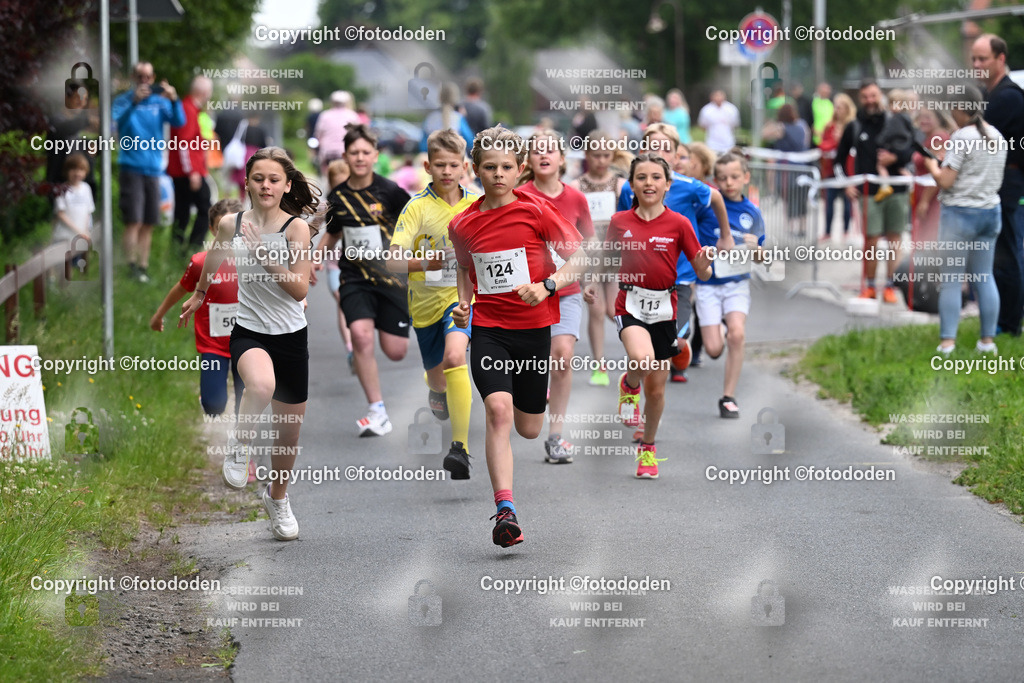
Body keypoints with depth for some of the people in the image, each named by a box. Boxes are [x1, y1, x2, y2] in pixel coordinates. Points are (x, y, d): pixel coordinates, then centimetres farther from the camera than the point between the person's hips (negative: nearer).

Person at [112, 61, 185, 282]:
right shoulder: (123, 101, 0)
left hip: (153, 167, 4)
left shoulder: (160, 102, 8)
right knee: (133, 221, -11)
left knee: (149, 223, 9)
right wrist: (134, 102, -33)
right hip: (132, 167, -4)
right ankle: (132, 266, -11)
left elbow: (178, 122, -4)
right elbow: (117, 122, -18)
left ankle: (143, 265, 18)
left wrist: (174, 100, -23)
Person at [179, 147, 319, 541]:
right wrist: (199, 294, 36)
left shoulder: (296, 228, -8)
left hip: (291, 336, 1)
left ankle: (278, 498, 38)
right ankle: (240, 447, -10)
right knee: (261, 385, -37)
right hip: (248, 332, -1)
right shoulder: (231, 225, -2)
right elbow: (214, 259, 21)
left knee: (290, 427, 12)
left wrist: (265, 256, -25)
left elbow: (300, 290, -14)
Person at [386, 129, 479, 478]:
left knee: (454, 357, -29)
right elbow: (394, 261, -22)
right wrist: (424, 263, -39)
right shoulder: (418, 208, -13)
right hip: (427, 300, 1)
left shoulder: (479, 203, -3)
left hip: (464, 293, -1)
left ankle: (460, 446, -32)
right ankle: (437, 391, 61)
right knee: (437, 376, 19)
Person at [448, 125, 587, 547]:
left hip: (534, 328, -1)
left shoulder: (536, 211, -6)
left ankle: (536, 396, 49)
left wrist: (546, 286, -21)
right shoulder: (462, 225, 3)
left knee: (528, 430, 9)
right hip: (487, 328, 1)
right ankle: (505, 509, -26)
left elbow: (578, 258, -6)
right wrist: (464, 304, 4)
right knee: (498, 409, -23)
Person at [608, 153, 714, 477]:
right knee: (642, 360, -32)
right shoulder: (620, 222, 2)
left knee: (656, 389, 7)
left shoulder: (678, 224, -2)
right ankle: (629, 385, 3)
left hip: (663, 309, 1)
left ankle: (648, 447, 30)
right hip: (630, 305, -1)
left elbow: (701, 272, -1)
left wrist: (704, 265, -24)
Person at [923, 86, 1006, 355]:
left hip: (960, 213, -7)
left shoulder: (961, 138, -15)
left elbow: (945, 181, -17)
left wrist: (933, 167, 3)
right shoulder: (997, 137, 7)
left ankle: (947, 340, -3)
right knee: (984, 277, 12)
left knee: (951, 279, 0)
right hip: (990, 211, 7)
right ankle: (988, 339, 11)